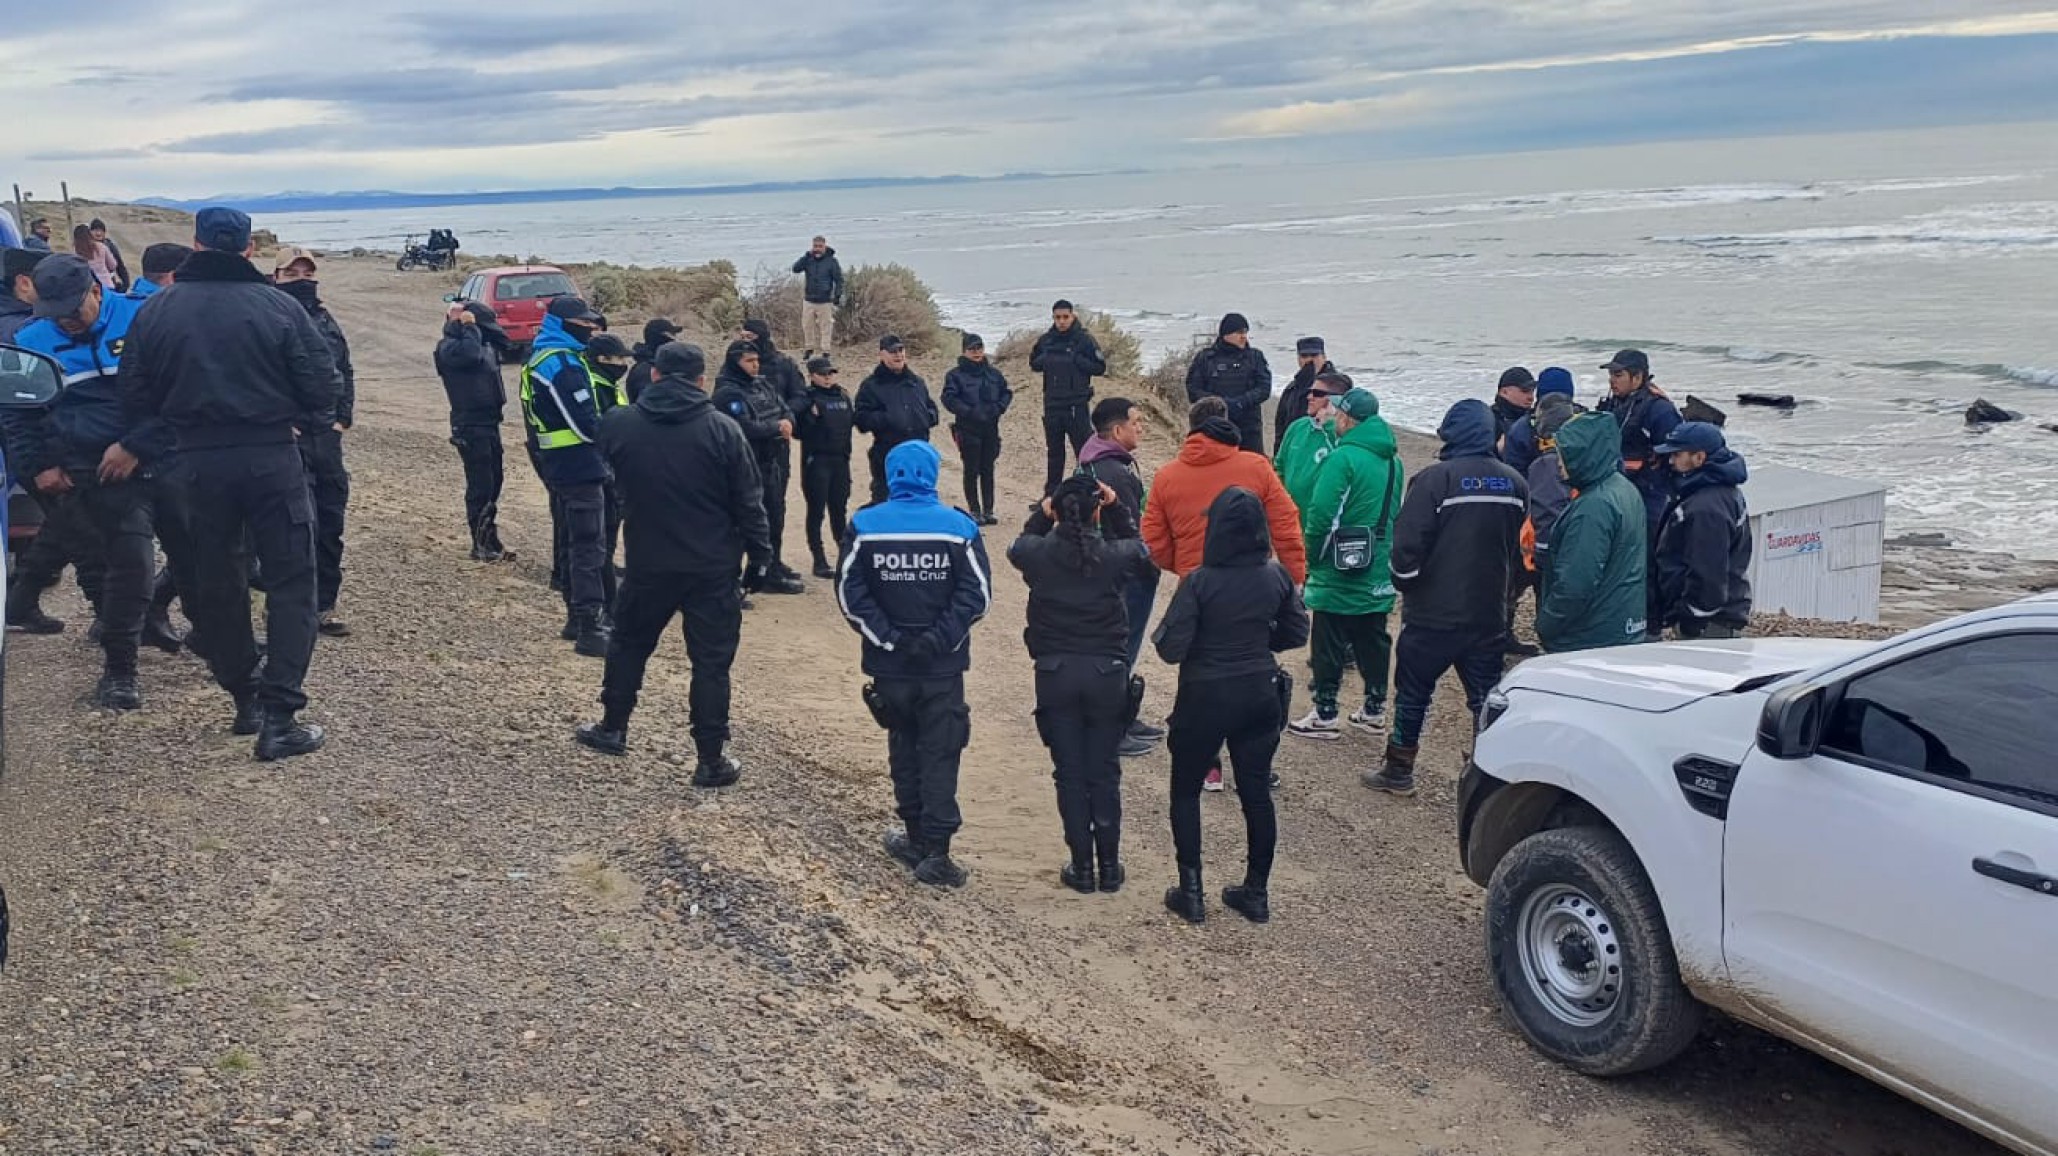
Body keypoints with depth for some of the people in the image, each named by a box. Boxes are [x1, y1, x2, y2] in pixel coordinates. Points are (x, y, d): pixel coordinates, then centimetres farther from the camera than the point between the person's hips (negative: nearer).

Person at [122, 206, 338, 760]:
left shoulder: (156, 310, 0)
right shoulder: (278, 307, -8)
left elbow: (135, 396, 2)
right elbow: (323, 387, -8)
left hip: (196, 463, 3)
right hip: (271, 458, -3)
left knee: (216, 583, 16)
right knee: (290, 581, 3)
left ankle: (246, 699, 25)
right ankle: (279, 716, -4)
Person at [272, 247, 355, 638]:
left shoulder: (326, 320, 14)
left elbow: (346, 371, 20)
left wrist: (343, 417, 10)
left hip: (327, 434, 6)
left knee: (331, 522, 8)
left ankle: (324, 603, 18)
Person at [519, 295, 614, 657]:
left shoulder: (538, 358, 14)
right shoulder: (564, 364, -19)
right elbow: (586, 424, -21)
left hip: (556, 469, 10)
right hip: (579, 468, -10)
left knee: (575, 544, 19)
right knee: (590, 548, -8)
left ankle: (577, 617, 28)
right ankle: (590, 629, -7)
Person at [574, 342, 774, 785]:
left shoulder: (618, 424, -4)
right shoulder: (723, 431, -12)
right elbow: (749, 502, -8)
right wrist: (760, 554, 3)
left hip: (647, 562, 2)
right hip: (713, 567, -2)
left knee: (629, 641, 23)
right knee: (711, 660, 5)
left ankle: (612, 727, 37)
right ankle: (711, 760, 8)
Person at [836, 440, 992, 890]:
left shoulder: (864, 526, -4)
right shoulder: (959, 527, -5)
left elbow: (849, 592, -9)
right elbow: (978, 594, -10)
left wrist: (887, 638, -8)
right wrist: (941, 639, -9)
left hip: (889, 665, 1)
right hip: (943, 667, -1)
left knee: (904, 750, 17)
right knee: (940, 754, 3)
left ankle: (918, 838, 25)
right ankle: (935, 852, 0)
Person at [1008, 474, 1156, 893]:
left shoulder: (1038, 555, -8)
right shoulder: (1116, 556, -10)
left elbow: (1018, 547, 16)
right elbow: (1142, 552, 14)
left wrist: (1042, 513, 9)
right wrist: (1117, 511, 7)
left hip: (1055, 674, 0)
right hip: (1108, 674, 0)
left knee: (1070, 774, 9)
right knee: (1104, 773, 11)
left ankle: (1082, 867, 14)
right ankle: (1109, 866, 17)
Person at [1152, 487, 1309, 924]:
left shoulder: (1199, 582, -20)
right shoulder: (1277, 577, -6)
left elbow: (1170, 649, -19)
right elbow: (1296, 635, 5)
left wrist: (1162, 631, 1)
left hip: (1205, 698, -4)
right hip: (1259, 695, 4)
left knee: (1185, 791, 14)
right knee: (1256, 791, 15)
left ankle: (1191, 893, 14)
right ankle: (1257, 893, 23)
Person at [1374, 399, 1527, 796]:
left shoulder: (1435, 479, -17)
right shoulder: (1514, 484, 3)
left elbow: (1408, 542, -17)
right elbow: (1518, 547, 14)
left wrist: (1404, 584, 0)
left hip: (1433, 614, -4)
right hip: (1489, 614, 5)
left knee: (1412, 693, 10)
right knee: (1486, 696, 12)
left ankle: (1399, 771, 19)